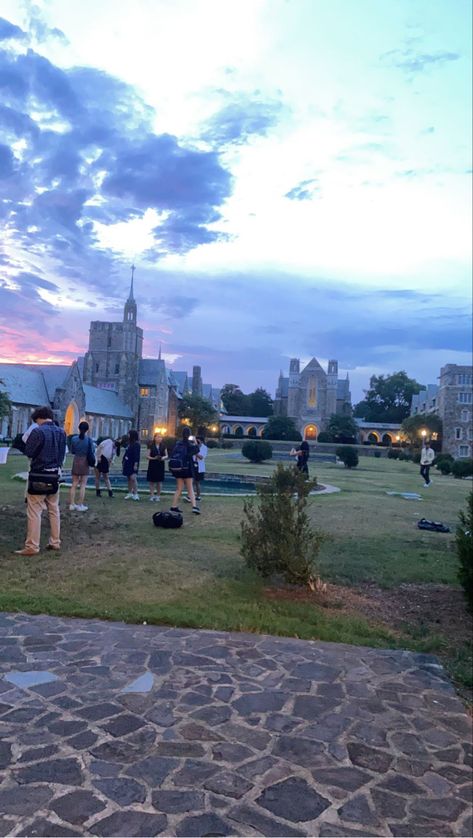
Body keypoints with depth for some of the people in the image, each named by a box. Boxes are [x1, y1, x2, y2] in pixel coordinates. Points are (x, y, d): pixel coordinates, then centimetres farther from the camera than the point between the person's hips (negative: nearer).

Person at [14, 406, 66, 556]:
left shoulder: (38, 431, -15)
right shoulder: (61, 432, 5)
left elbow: (28, 452, -9)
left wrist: (27, 441, 8)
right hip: (54, 475, 6)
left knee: (34, 511, -2)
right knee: (54, 510, 13)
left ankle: (32, 547, -1)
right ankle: (55, 542, 19)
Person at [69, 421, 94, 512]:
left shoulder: (74, 438, -3)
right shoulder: (89, 439, -10)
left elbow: (72, 451, 7)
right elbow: (91, 452, -5)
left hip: (76, 461, 3)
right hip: (85, 462, -3)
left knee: (74, 484, 11)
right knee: (83, 485, 3)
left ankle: (72, 504, 13)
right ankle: (80, 505, 4)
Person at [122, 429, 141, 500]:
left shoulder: (136, 444, -10)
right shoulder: (129, 444, 13)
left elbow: (137, 455, -16)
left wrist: (136, 464, -21)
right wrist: (123, 462, 17)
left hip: (133, 464, -8)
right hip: (128, 464, 8)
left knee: (133, 478, -15)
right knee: (129, 478, 12)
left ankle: (135, 494, -13)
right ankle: (130, 493, 19)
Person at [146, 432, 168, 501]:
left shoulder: (163, 446, 6)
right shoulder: (151, 446, 0)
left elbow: (166, 456, 8)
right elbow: (147, 456, -1)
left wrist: (163, 458, -13)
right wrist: (153, 458, -17)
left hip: (160, 465, 1)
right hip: (152, 465, -1)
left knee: (159, 481, 4)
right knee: (152, 481, 0)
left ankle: (158, 495, 13)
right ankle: (152, 495, 7)